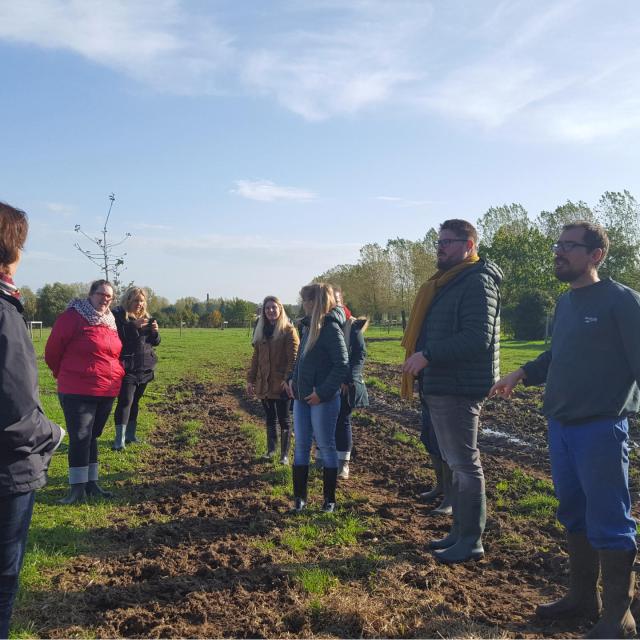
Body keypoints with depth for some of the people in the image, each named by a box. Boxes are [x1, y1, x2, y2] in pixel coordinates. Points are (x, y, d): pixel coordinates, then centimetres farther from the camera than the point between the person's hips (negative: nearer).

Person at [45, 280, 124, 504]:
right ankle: (77, 488, 7)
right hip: (77, 391, -6)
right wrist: (63, 375, 7)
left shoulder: (110, 321, 11)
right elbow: (53, 350, -5)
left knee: (92, 437, 15)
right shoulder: (73, 316, -11)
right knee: (80, 438, -3)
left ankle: (91, 483, 23)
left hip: (107, 392, 6)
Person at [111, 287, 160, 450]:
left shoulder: (145, 317, 13)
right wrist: (134, 327, -27)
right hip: (127, 368, -6)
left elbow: (155, 342, 15)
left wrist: (154, 331, -6)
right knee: (125, 401, -12)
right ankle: (120, 439, -12)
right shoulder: (118, 315, -7)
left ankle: (130, 434, 23)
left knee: (135, 401, 14)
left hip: (144, 368, 7)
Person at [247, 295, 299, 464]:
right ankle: (271, 449, 28)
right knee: (270, 418, 16)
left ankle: (285, 454, 12)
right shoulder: (261, 330, 11)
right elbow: (256, 357, 14)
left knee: (284, 419, 3)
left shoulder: (288, 330, -8)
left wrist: (289, 379, -22)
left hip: (280, 384, -5)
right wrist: (250, 379, 12)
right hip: (264, 383, 5)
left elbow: (294, 357, -13)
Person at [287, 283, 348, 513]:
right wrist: (293, 380, 7)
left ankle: (329, 499, 16)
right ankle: (299, 496, 19)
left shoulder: (330, 327, -15)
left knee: (326, 446, 4)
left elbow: (342, 365, -19)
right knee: (300, 446, 10)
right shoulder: (309, 325, 11)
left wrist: (323, 392, -20)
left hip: (323, 399, -8)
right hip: (302, 397, 8)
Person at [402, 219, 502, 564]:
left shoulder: (477, 282, -14)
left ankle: (471, 542, 9)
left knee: (465, 464, -1)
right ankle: (459, 532, 27)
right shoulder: (447, 282, 17)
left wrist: (428, 355, -24)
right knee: (456, 463, 16)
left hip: (459, 389, -10)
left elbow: (477, 338, -24)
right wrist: (421, 359, 10)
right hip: (440, 387, 10)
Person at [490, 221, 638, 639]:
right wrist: (523, 374, 6)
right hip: (560, 427, 8)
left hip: (601, 429, -8)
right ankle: (582, 597, 32)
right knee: (574, 516, 17)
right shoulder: (565, 302, 12)